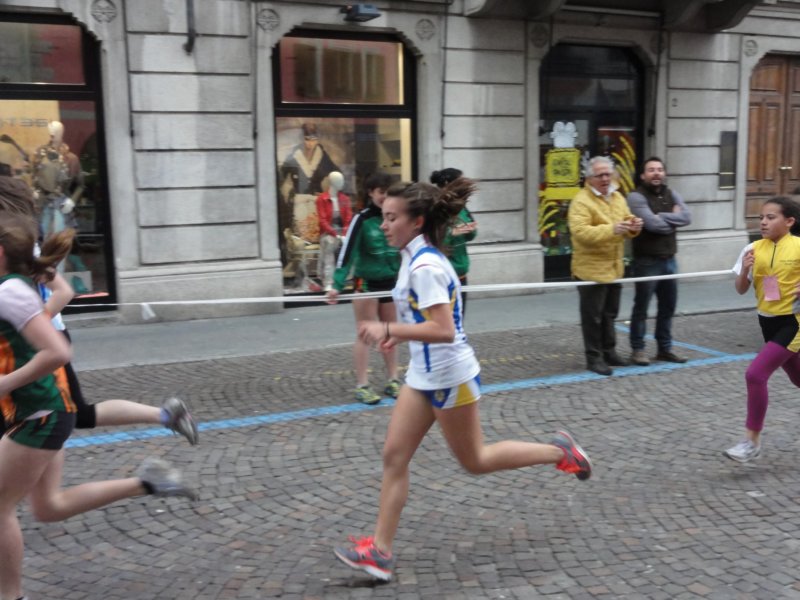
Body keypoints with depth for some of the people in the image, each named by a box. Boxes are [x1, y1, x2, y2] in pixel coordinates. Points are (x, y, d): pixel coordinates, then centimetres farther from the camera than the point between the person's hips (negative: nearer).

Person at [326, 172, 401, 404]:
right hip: (366, 283, -5)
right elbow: (347, 253, -18)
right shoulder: (362, 219, -14)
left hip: (391, 281, 5)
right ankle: (362, 386, 10)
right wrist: (337, 285, -27)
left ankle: (393, 381, 24)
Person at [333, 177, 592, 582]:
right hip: (424, 375, 9)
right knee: (394, 456, 6)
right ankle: (380, 551, 11)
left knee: (475, 461, 9)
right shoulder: (416, 258, 6)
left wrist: (389, 330, -31)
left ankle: (559, 452, 25)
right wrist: (401, 334, 11)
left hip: (449, 377, -9)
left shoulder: (424, 266, -24)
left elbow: (444, 330, -30)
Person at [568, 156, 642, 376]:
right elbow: (580, 232, -26)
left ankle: (609, 352, 31)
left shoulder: (617, 197, 10)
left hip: (614, 268, 8)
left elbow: (626, 222, 17)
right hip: (591, 269, -8)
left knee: (609, 314, 18)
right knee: (592, 316, 0)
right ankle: (594, 358, 10)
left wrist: (633, 226, -8)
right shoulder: (581, 201, -15)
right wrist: (611, 229, -36)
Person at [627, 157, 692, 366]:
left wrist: (662, 217, -15)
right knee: (641, 307, 1)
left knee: (668, 307, 13)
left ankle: (664, 348, 24)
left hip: (669, 260, 7)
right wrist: (673, 219, -6)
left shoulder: (671, 194, 11)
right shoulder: (636, 197, -10)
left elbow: (686, 217, -5)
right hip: (646, 261, -6)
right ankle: (637, 349, 10)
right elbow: (652, 223, -22)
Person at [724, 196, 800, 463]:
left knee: (755, 374, -16)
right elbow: (741, 289, 2)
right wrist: (744, 270, -17)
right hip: (768, 322, 6)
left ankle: (752, 441, -3)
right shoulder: (754, 249, -2)